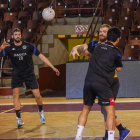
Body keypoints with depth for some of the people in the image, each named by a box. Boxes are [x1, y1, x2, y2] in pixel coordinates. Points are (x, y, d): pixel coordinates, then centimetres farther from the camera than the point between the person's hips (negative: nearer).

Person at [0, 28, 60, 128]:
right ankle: (18, 118, -7)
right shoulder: (9, 48, -8)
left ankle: (41, 111, 26)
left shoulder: (28, 46, -11)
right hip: (17, 74, 1)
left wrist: (53, 68, -9)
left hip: (29, 74, 0)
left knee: (37, 95, -4)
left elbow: (41, 56, -6)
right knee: (15, 95, -14)